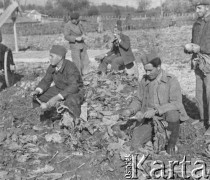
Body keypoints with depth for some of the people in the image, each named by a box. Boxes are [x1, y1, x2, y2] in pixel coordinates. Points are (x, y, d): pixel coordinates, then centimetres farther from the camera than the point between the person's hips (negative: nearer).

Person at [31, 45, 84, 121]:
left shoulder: (70, 67, -30)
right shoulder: (52, 67, -7)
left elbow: (73, 87, -38)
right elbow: (46, 81, -1)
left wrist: (57, 98, -45)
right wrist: (37, 91, -22)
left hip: (74, 92, -7)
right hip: (59, 89, 7)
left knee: (71, 103, -41)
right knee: (37, 96, -2)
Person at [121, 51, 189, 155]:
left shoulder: (171, 81, -13)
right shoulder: (144, 80, 0)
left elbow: (177, 104, -21)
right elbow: (138, 100, 10)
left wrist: (156, 110, -31)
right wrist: (129, 110, -11)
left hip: (167, 118, -3)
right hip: (150, 119, 3)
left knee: (172, 112, -39)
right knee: (136, 144, -16)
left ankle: (172, 142, -12)